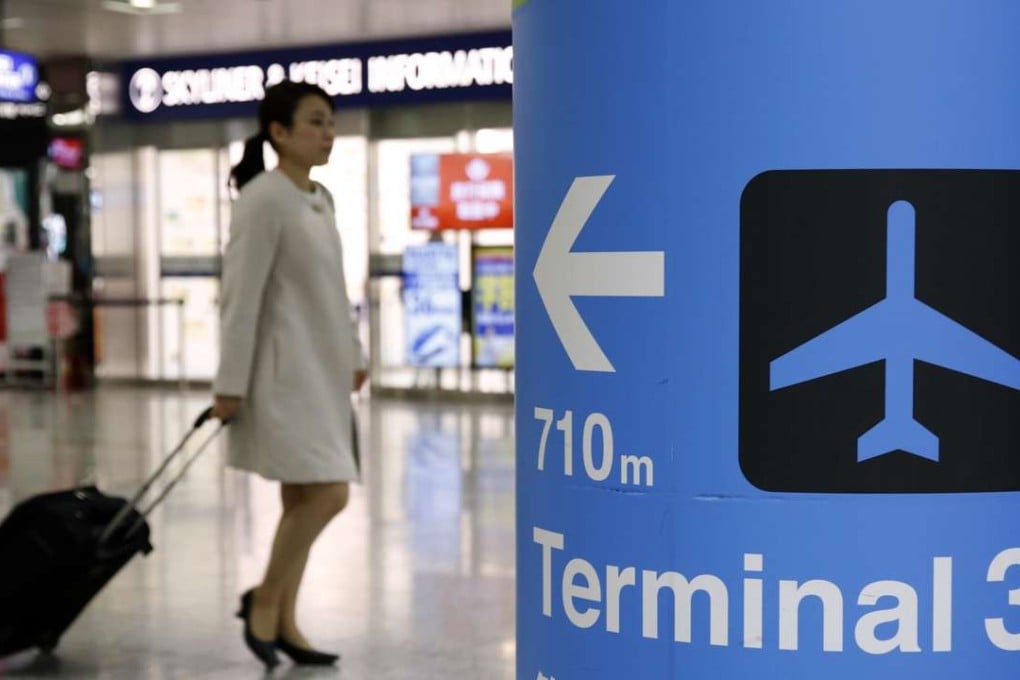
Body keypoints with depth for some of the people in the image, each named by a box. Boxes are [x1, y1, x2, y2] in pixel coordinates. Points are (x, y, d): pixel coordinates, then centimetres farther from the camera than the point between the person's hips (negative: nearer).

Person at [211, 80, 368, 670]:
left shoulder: (321, 200, 12)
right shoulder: (264, 199, -13)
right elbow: (243, 297, -16)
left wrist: (353, 355, 20)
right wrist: (230, 383, -18)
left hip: (322, 369, 9)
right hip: (286, 370, -9)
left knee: (304, 498, 10)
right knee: (327, 492, -13)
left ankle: (284, 623, 18)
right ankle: (263, 600, 6)